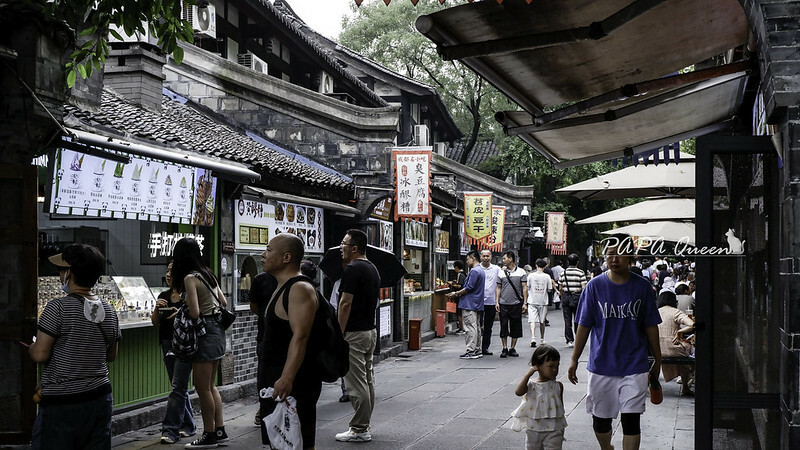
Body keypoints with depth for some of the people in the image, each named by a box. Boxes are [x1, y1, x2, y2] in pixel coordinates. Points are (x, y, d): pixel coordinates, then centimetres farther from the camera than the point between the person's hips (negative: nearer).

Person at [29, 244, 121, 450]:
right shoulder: (108, 310, 5)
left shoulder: (57, 308, -14)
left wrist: (30, 346, 7)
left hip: (61, 403, -6)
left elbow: (40, 354, -13)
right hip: (100, 398, 6)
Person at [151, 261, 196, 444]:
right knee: (179, 387, 13)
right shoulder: (164, 296, 10)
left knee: (178, 387, -9)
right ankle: (188, 425, 23)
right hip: (168, 344, 7)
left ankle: (171, 429, -10)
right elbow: (155, 322, 10)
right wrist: (157, 308, -8)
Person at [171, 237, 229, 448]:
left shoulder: (190, 278, -15)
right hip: (217, 330, 9)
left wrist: (184, 303, -2)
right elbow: (223, 303, 14)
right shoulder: (208, 273, 9)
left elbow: (194, 313, -21)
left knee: (202, 388, 2)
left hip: (205, 333, -9)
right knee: (210, 386, 17)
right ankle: (220, 430, 22)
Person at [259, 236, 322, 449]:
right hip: (277, 378, 11)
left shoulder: (300, 289, -16)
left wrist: (287, 379, -36)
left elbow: (300, 337, -27)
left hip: (294, 382, -11)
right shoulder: (282, 288, 18)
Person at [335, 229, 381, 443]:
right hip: (370, 330, 10)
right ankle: (364, 425, 20)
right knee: (367, 381, 13)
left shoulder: (352, 269, -17)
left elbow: (345, 304, -20)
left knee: (356, 384, -5)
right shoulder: (372, 269, 13)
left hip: (354, 333, -10)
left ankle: (359, 430, 0)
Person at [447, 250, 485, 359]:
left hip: (470, 304, -11)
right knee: (476, 327, 13)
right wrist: (458, 293, 17)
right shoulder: (480, 271, 17)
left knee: (470, 327, -9)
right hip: (475, 304, 11)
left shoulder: (474, 272, -16)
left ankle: (471, 351, -10)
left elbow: (469, 288, -19)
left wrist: (456, 293, -8)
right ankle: (477, 350, 18)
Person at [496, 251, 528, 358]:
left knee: (515, 328, 4)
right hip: (503, 304, 1)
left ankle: (512, 348, 13)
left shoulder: (521, 272, 2)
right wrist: (497, 302, 1)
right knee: (504, 327, 0)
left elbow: (524, 288, 1)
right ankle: (504, 349, 7)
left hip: (516, 304, -1)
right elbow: (498, 288, 11)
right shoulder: (501, 273, 8)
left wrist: (525, 303, -5)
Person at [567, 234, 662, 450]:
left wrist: (657, 361, 10)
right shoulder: (595, 285, -2)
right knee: (600, 418, 12)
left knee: (631, 420, -4)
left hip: (634, 365, -1)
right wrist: (574, 360, 1)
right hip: (601, 365, 1)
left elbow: (651, 326, 6)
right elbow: (584, 326, 1)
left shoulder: (642, 287, -1)